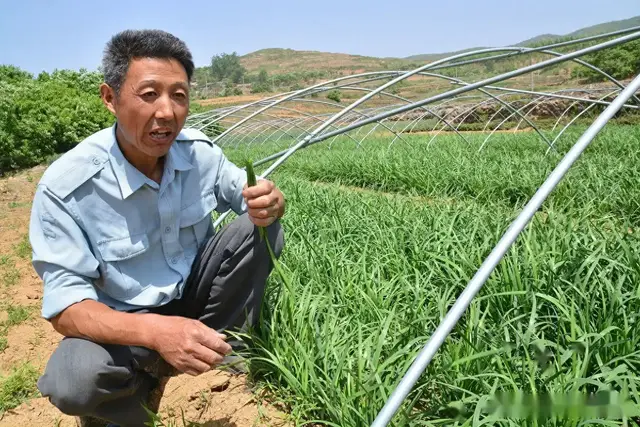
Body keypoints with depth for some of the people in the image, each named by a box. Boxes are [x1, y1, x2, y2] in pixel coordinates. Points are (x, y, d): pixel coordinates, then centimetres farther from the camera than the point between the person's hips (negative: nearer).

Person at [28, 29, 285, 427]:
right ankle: (146, 380, 3)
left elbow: (249, 196, 0)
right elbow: (65, 306, -24)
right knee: (74, 380, -34)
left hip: (195, 296, 4)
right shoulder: (65, 188, -24)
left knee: (260, 229, -17)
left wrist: (270, 202, -28)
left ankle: (219, 354, -4)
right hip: (124, 321, -3)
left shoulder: (199, 150, -13)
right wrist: (155, 331, -43)